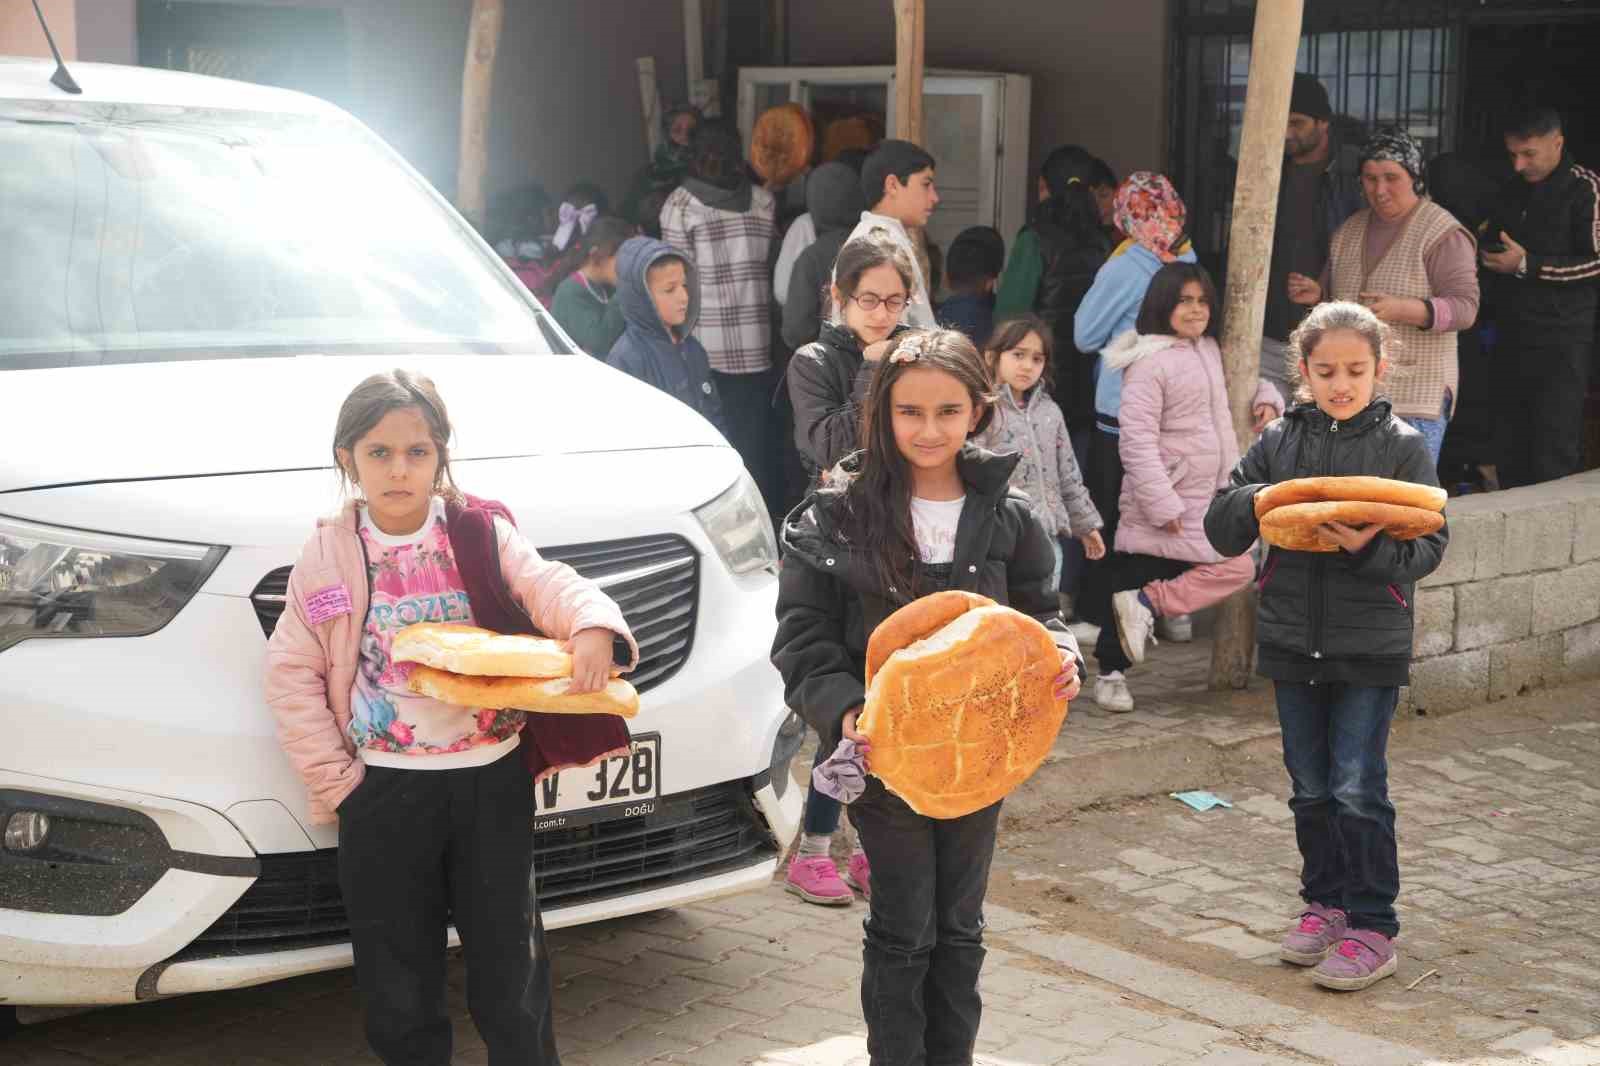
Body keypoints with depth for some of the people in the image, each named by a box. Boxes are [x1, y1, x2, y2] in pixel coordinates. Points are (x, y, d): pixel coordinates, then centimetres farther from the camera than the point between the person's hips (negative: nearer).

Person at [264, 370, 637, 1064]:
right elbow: (291, 674, 0)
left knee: (510, 972, 8)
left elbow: (551, 587, -11)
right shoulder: (327, 555, 0)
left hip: (494, 780, 0)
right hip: (385, 792, 0)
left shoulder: (483, 535, 1)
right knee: (398, 988, 8)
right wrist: (335, 782, -6)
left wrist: (593, 628, -35)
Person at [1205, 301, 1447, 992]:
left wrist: (1370, 547, -27)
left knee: (1358, 790, -3)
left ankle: (1373, 927, 7)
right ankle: (1325, 902, 29)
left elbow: (1428, 545, -8)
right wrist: (1264, 499, -17)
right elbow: (1220, 528, 3)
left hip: (1370, 647, -3)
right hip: (1292, 641, 4)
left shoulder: (1402, 444, -3)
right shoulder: (1280, 441, 5)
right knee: (1311, 788, 13)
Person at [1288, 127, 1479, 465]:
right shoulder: (1349, 231, 16)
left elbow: (1465, 308, -13)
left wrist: (1401, 309, -27)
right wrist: (1316, 294, 3)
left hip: (1414, 399, -6)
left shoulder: (1443, 234, -5)